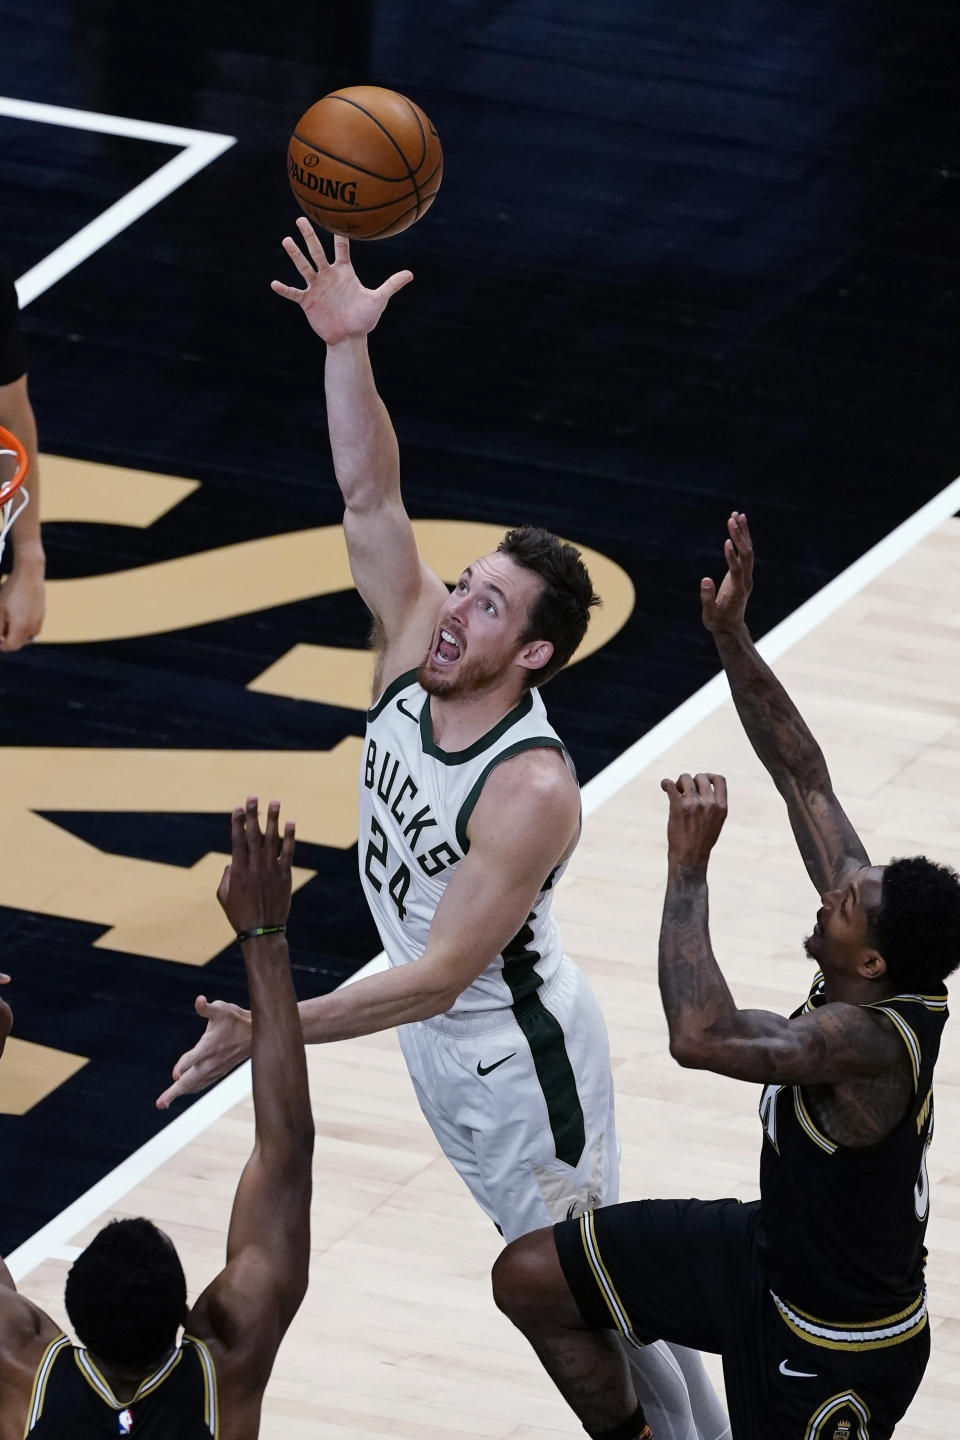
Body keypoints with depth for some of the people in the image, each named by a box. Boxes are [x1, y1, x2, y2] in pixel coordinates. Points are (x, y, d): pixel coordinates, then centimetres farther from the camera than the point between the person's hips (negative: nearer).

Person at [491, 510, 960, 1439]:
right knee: (529, 1279, 8)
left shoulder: (868, 1042, -37)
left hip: (837, 1347, -9)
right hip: (768, 1251, 9)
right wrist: (730, 637, -14)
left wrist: (688, 867, -43)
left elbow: (702, 1036, -51)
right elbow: (803, 779, -7)